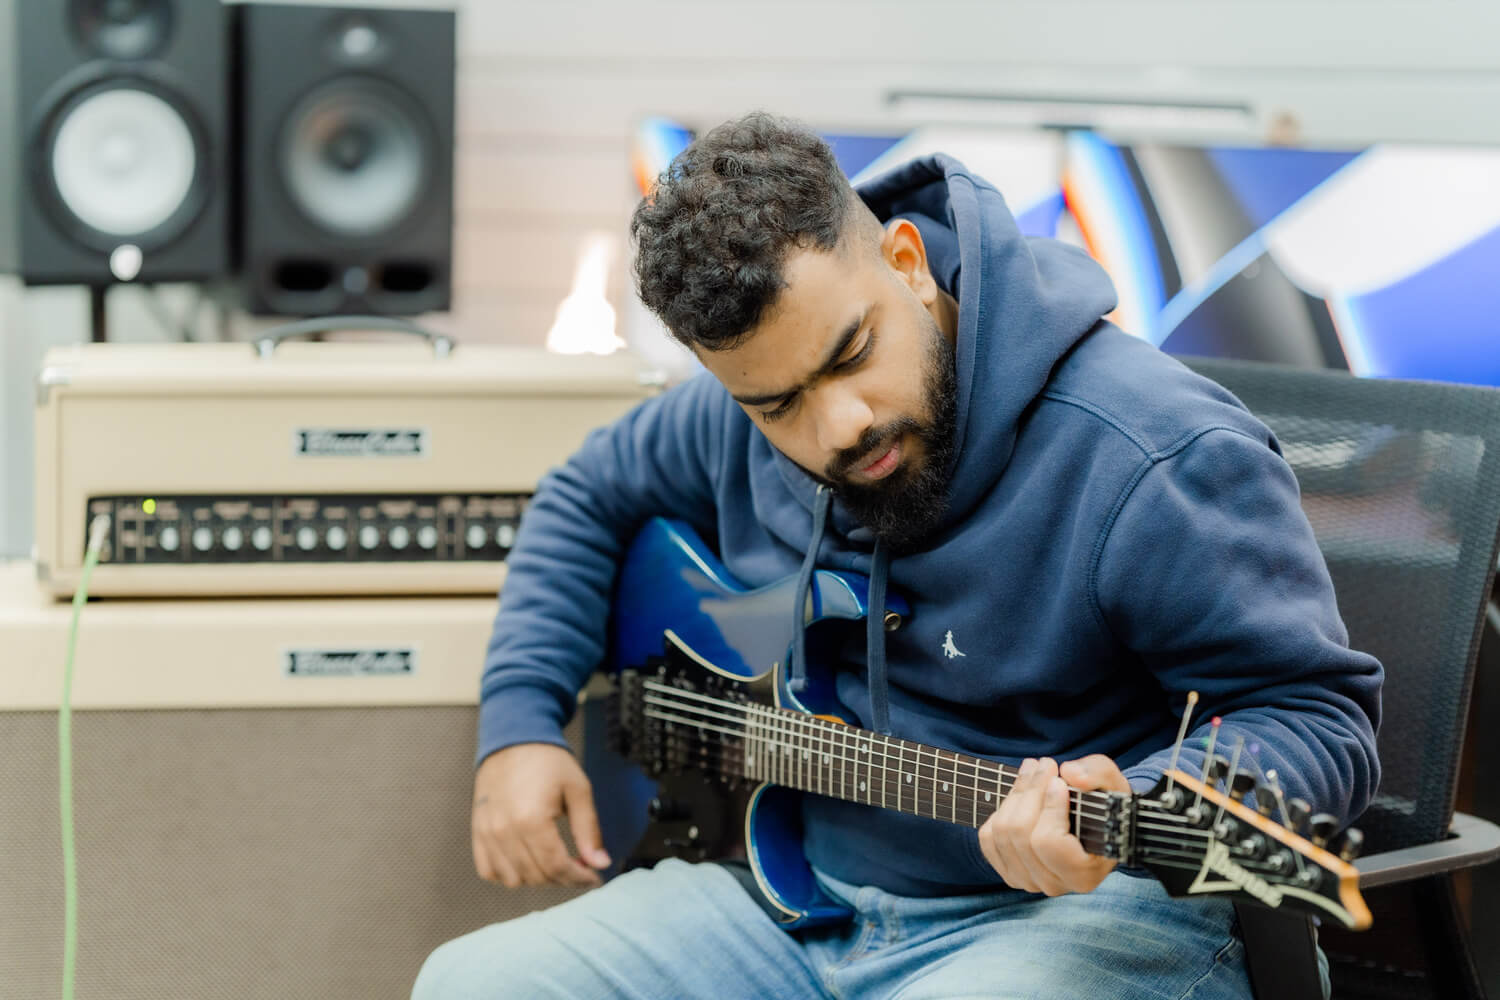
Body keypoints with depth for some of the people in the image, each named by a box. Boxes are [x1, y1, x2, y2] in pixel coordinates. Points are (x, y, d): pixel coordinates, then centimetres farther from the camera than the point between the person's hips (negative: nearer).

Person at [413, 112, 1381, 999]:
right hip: (790, 884, 7)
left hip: (1072, 915, -6)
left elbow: (1325, 719, -16)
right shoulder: (740, 418, 2)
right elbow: (590, 498, 21)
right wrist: (521, 724, 8)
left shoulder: (1164, 460, -21)